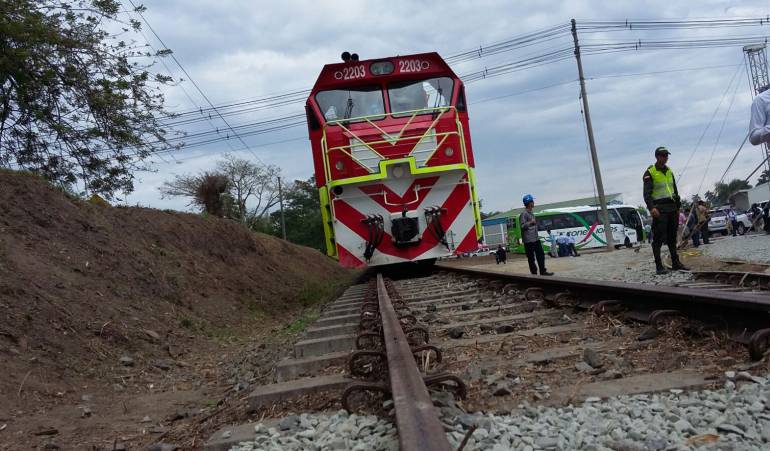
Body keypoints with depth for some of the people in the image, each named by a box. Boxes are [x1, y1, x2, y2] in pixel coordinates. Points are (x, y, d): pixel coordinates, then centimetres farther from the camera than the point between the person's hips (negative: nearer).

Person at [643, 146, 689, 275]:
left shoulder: (669, 171, 17)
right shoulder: (650, 173, -5)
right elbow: (647, 193, -14)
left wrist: (678, 207, 20)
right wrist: (651, 207, -27)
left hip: (672, 209, 7)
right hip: (659, 210, -7)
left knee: (672, 237, 13)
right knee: (658, 238, -7)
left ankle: (675, 263, 21)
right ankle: (659, 266, -5)